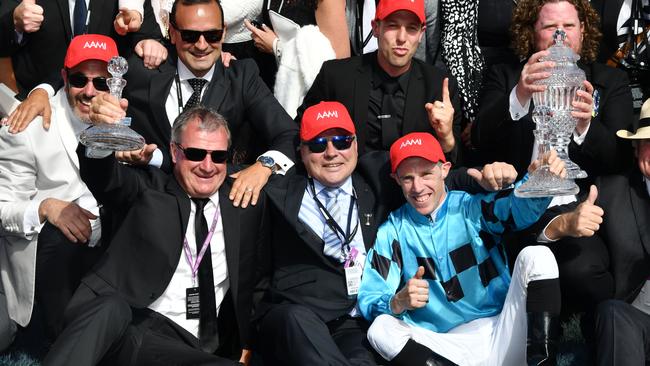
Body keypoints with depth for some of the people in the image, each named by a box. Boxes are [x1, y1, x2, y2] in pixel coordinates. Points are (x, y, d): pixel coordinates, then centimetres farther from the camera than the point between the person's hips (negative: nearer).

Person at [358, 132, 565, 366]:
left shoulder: (473, 207, 4)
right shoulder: (392, 232, 6)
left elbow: (518, 207, -18)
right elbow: (368, 302, 0)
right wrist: (398, 303, -24)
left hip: (503, 334, 0)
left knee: (536, 257, -17)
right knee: (380, 329, -24)